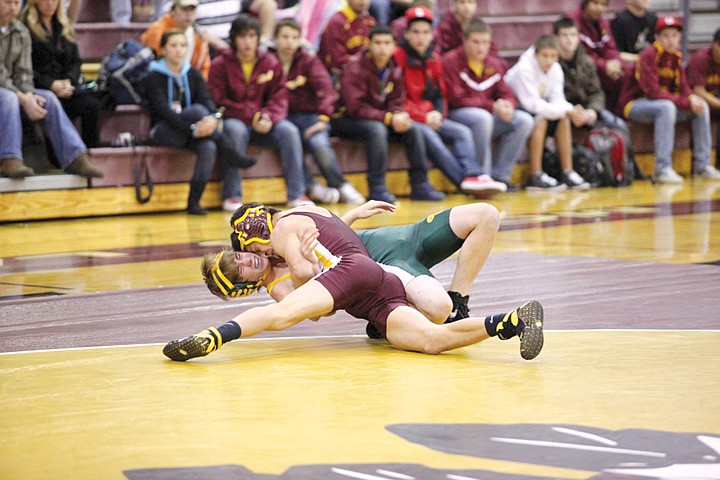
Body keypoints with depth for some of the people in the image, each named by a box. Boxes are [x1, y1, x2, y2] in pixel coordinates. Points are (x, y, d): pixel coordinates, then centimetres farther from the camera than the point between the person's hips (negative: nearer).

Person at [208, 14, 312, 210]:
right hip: (234, 120, -3)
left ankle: (296, 195, -22)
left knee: (289, 130, -24)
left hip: (263, 124, 3)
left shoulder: (271, 63, 6)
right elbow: (219, 102, -9)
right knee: (237, 130, -37)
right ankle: (232, 196, -32)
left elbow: (279, 98, 2)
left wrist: (268, 118, -21)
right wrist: (253, 116, -18)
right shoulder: (220, 65, -3)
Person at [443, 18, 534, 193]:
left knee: (524, 120, -13)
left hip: (487, 115, 7)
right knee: (482, 117, -38)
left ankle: (500, 175, -14)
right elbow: (457, 99, -15)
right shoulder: (451, 61, -9)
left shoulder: (494, 65, 12)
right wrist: (492, 106, -21)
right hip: (455, 115, -7)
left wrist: (507, 106, -16)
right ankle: (482, 176, -27)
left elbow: (506, 94, 11)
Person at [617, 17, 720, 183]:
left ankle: (702, 166, -3)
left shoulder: (676, 56, 6)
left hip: (665, 104, 8)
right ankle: (663, 169, -39)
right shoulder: (649, 55, -18)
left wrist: (693, 99, -20)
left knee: (701, 107, -6)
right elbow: (652, 91, -26)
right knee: (666, 107, -36)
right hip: (633, 104, -8)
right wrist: (687, 102, -28)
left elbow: (683, 88, 5)